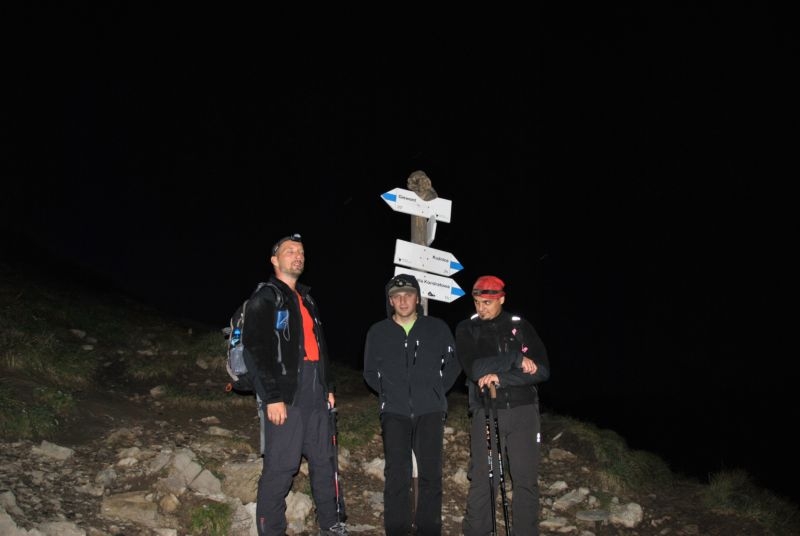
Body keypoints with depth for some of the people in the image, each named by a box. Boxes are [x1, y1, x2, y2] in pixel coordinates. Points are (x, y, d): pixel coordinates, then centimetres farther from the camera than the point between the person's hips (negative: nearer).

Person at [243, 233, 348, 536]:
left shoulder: (307, 300, 22)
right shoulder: (264, 299, -4)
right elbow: (257, 351, -13)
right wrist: (272, 397, -18)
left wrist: (328, 386, 19)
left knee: (324, 460, 13)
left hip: (316, 396, 8)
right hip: (286, 396, -8)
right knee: (280, 467, -6)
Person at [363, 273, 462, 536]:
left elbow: (453, 363, 13)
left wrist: (437, 391, 8)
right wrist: (387, 393, 9)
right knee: (397, 475, -4)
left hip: (430, 411, 0)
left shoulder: (438, 328, 4)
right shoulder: (377, 332, 7)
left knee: (431, 474, 0)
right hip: (394, 413, 0)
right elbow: (370, 372, 17)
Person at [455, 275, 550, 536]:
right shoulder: (466, 329, 2)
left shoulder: (521, 326, 4)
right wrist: (515, 359, -15)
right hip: (486, 412, -1)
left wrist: (499, 377, -16)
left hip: (523, 411, 1)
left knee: (526, 481, 4)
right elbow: (475, 368, -13)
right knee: (483, 481, -3)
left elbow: (542, 370, -6)